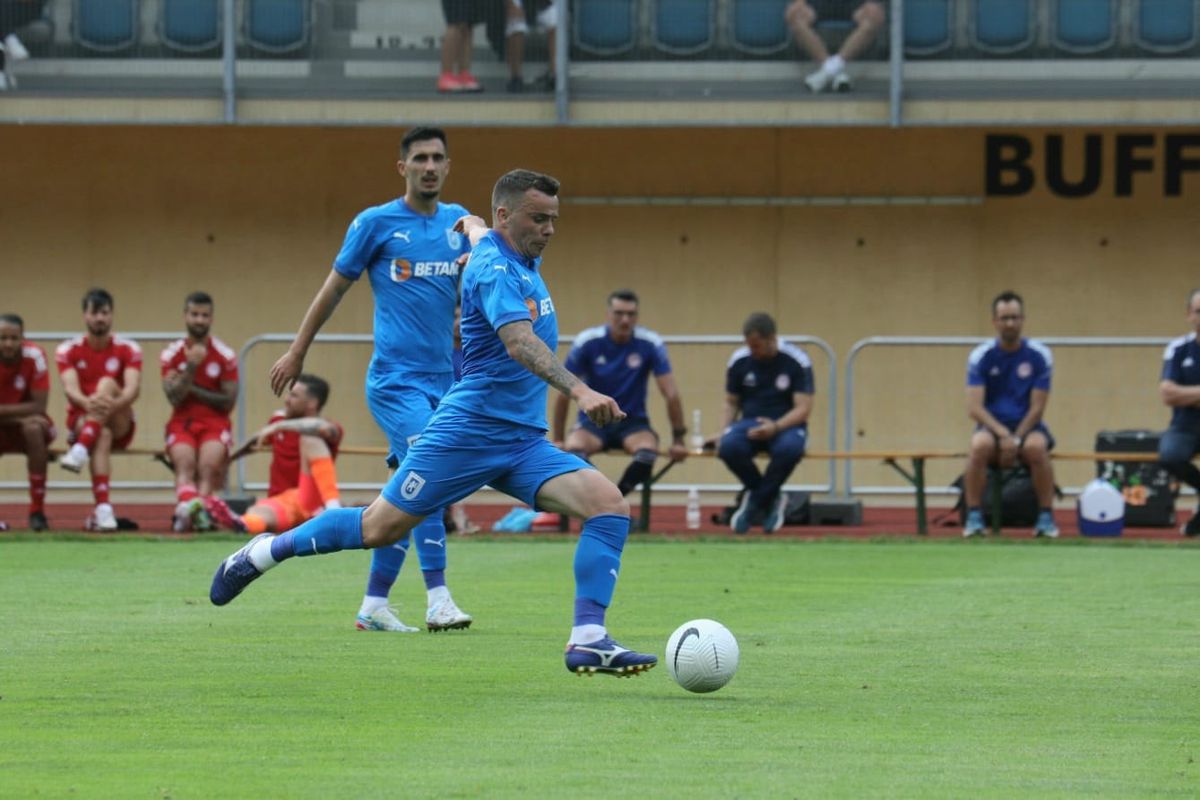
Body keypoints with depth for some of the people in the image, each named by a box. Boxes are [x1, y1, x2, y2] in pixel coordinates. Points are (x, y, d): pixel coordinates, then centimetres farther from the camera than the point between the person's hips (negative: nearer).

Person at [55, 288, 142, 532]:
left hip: (120, 426, 0)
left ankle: (79, 452, -51)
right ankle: (102, 508, -51)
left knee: (107, 383, -29)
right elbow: (70, 388, -17)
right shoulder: (68, 351, 0)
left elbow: (133, 388, -17)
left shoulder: (128, 349, 0)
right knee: (102, 435, -37)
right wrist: (87, 403, -42)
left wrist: (115, 403, -42)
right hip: (81, 422, 0)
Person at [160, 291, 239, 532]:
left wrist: (193, 389, -3)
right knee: (185, 461, -31)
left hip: (215, 423, 0)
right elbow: (174, 397, -6)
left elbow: (228, 402, 2)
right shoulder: (171, 354, 6)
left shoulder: (225, 356, 4)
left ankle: (199, 508, -54)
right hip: (182, 422, 0)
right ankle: (187, 502, -59)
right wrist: (191, 368, -17)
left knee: (209, 463, -31)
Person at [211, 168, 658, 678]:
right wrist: (579, 390, -47)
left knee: (609, 504, -14)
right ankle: (266, 551, 23)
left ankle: (588, 640, -18)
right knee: (380, 529, 0)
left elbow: (475, 230, 36)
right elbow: (519, 342, -35)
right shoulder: (494, 270, -16)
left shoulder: (523, 262, 12)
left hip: (524, 444, 8)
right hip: (471, 428, -8)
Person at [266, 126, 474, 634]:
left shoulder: (459, 222, 11)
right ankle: (438, 601, -25)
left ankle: (373, 605, 16)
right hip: (395, 378, -6)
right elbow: (335, 288, 5)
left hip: (444, 378, 6)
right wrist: (297, 352, 10)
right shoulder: (376, 223, -3)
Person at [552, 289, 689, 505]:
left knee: (647, 452, -35)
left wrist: (678, 439, -7)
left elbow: (671, 395, -6)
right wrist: (558, 439, -1)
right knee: (573, 448, -36)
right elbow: (564, 394, -3)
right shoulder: (587, 342, -10)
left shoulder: (651, 345, -9)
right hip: (593, 421, 0)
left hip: (633, 423, 0)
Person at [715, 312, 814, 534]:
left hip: (786, 425, -2)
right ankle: (771, 498, -8)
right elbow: (731, 402, 12)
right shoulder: (739, 360, 2)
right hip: (750, 424, 2)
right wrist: (723, 430, -8)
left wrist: (776, 426, -29)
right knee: (729, 447, -33)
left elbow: (803, 408, -11)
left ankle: (756, 501, -14)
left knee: (790, 448, -40)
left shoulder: (797, 361, -7)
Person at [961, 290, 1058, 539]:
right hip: (992, 426, 0)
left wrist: (1016, 439, -18)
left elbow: (1037, 407, -6)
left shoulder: (1039, 355, -4)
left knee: (1037, 448, -35)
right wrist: (1003, 434, -25)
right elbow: (975, 408, -11)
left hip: (1027, 426, 0)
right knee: (979, 446, -35)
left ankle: (1046, 517, -24)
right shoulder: (981, 356, -3)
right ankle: (974, 517, -27)